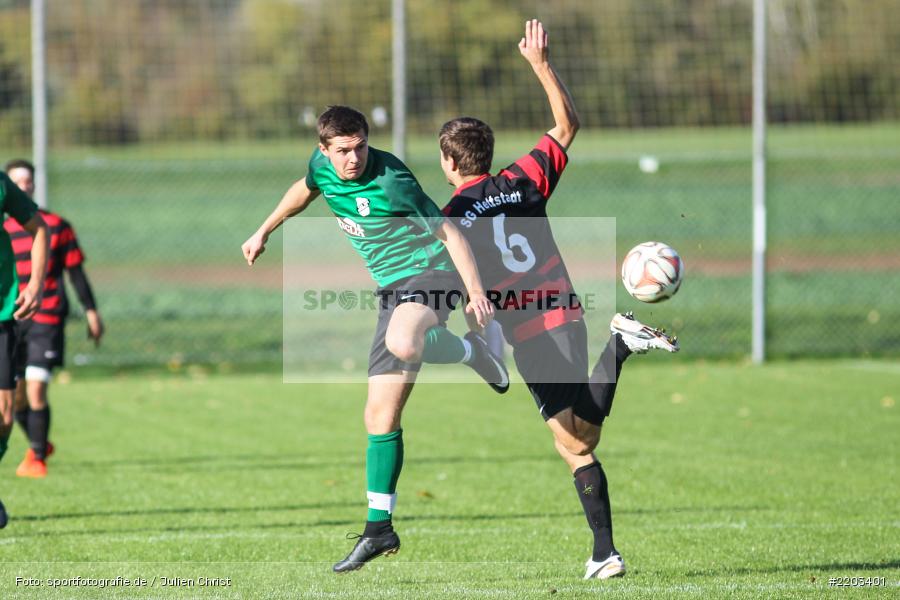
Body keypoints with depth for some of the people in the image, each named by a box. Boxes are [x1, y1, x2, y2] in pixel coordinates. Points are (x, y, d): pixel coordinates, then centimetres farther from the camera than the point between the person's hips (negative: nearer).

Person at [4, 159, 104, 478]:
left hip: (47, 319, -3)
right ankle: (38, 444, 31)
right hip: (11, 320, 3)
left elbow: (76, 272, 8)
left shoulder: (56, 226, 3)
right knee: (15, 395, 6)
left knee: (36, 389, -14)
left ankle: (37, 457, -4)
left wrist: (91, 312, 5)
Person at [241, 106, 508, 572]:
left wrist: (477, 292, -21)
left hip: (429, 272, -7)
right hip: (392, 287, 7)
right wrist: (264, 231, 35)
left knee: (402, 344, -42)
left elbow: (448, 233, -14)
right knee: (381, 412, 3)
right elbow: (306, 189, 28)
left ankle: (472, 349, -9)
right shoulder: (323, 167, 2)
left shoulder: (390, 181, -19)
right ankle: (379, 528, 9)